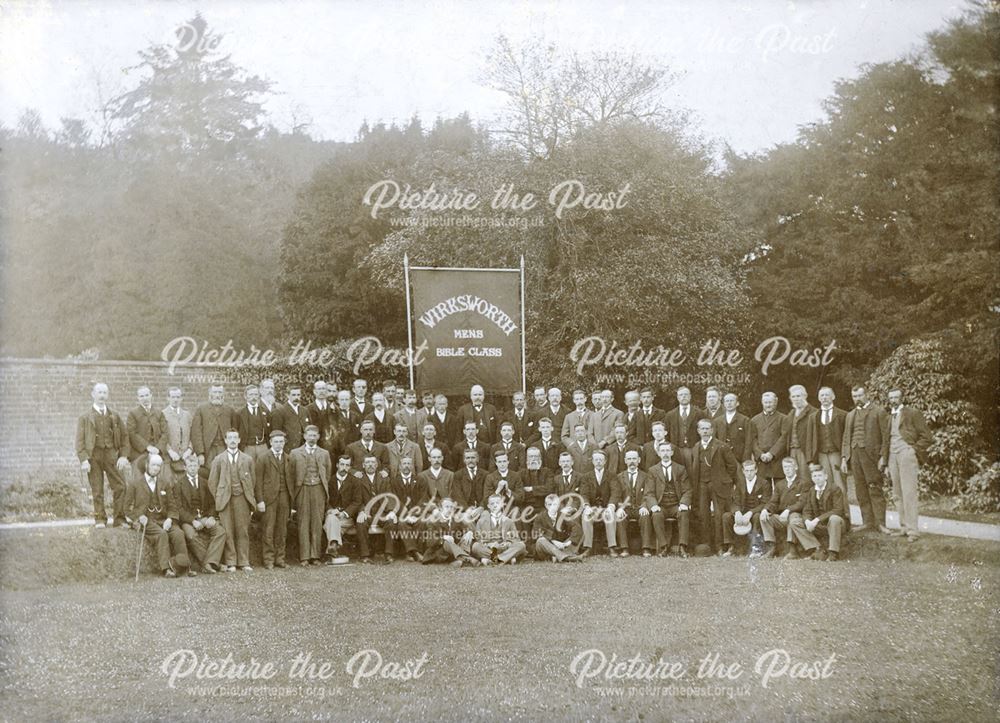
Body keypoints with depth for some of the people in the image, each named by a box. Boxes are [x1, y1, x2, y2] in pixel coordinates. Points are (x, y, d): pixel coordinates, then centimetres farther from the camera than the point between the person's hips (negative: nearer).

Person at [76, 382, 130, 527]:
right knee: (97, 490, 0)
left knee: (120, 486, -6)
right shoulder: (85, 417, 6)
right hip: (93, 455, -2)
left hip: (111, 454, 2)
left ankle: (119, 518, 2)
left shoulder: (114, 415, 13)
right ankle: (100, 519, 9)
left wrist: (123, 456, 1)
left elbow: (124, 435, 12)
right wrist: (83, 459, -10)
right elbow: (80, 440, 1)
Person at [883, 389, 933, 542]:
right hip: (892, 457, 6)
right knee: (897, 495, 5)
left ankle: (912, 530, -9)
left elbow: (927, 437, 0)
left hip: (906, 454, -6)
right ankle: (904, 527, 10)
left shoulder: (912, 413, 1)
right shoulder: (888, 417, 19)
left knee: (909, 493, -10)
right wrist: (885, 461, 14)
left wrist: (914, 449, -6)